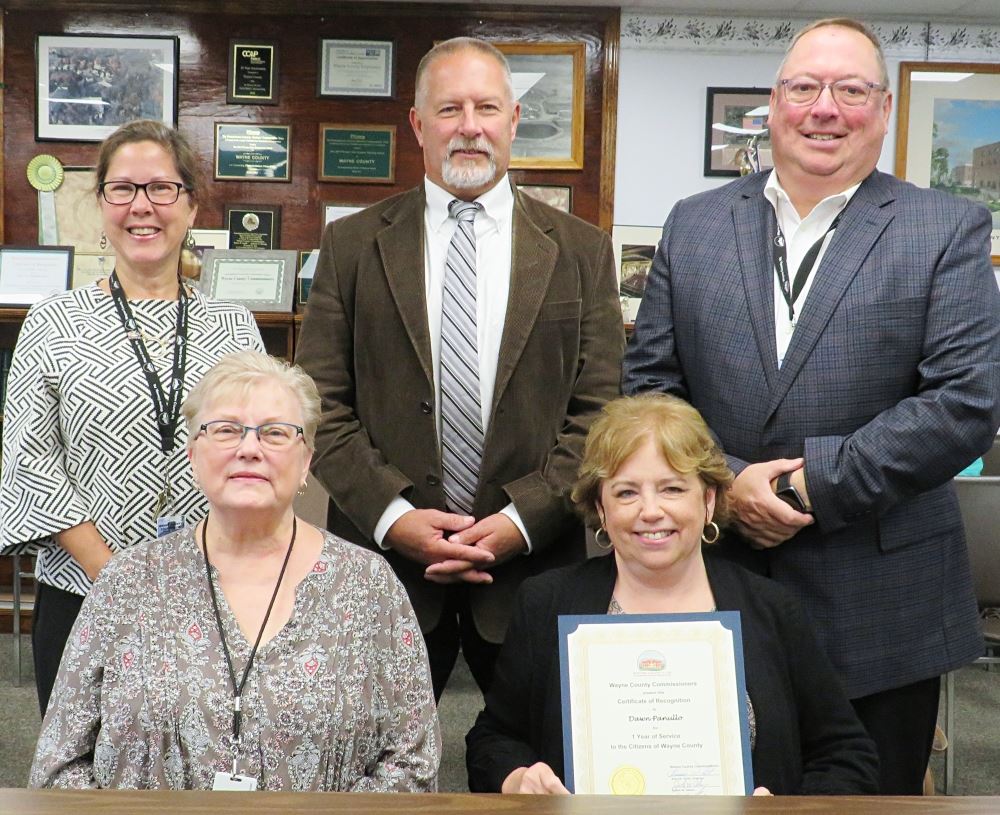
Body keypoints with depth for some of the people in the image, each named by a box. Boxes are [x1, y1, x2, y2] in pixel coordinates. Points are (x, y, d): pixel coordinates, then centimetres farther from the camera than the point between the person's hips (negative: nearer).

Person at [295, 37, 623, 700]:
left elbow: (599, 413, 0)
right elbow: (322, 406, 1)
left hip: (533, 562, 0)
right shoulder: (352, 246, 5)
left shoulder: (581, 252, 5)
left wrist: (521, 520, -12)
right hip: (384, 556, 0)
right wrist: (391, 515, -12)